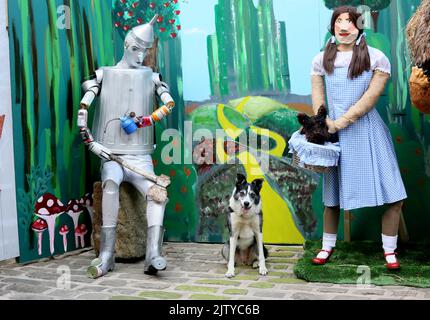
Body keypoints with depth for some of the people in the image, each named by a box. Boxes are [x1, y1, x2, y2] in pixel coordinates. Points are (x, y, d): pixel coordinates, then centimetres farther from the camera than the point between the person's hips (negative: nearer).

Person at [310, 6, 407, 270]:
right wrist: (327, 125, -11)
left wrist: (340, 122, -15)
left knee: (394, 197, -4)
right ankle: (328, 246, 28)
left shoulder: (376, 58, -1)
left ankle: (389, 250, 14)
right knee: (332, 197, 10)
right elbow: (318, 99, 4)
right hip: (335, 136, 1)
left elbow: (371, 97, -9)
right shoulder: (322, 60, 7)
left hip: (368, 131, -1)